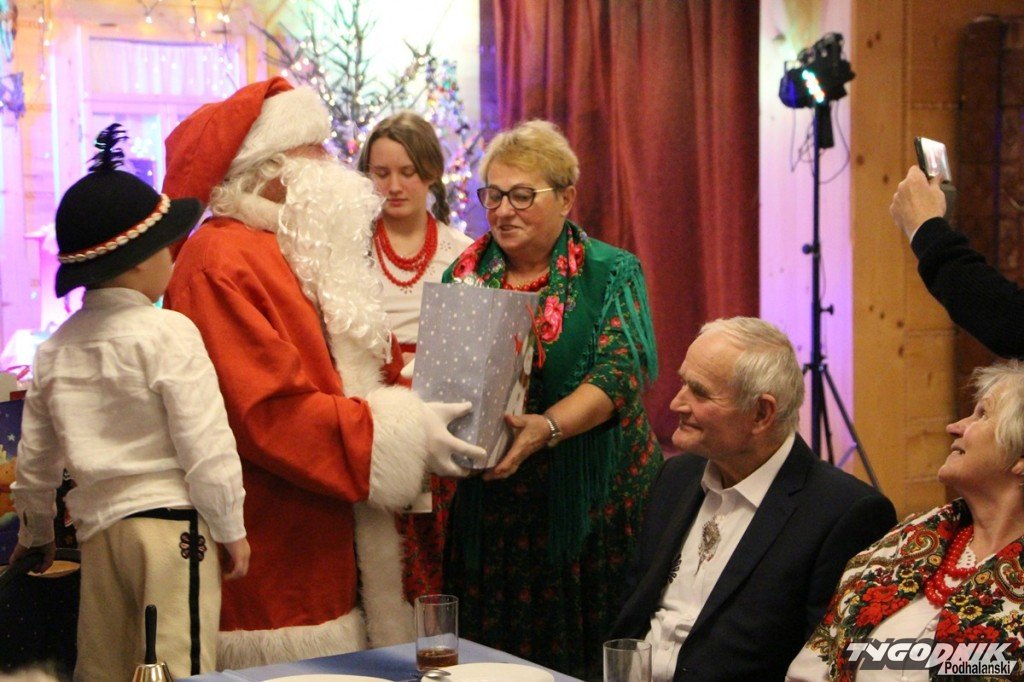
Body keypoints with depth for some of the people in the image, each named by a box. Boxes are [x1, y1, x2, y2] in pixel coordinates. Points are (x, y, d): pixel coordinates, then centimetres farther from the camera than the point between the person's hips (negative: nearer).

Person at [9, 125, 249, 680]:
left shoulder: (57, 348, 8)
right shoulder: (168, 333, -11)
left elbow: (35, 458, 15)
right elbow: (205, 445, -13)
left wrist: (34, 534, 30)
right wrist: (231, 530, -3)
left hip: (97, 525, 7)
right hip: (169, 519, -6)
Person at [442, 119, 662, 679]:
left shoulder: (612, 273, 0)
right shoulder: (466, 274, 9)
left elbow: (616, 375, -13)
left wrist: (548, 427, -29)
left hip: (589, 505, -3)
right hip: (487, 508, 3)